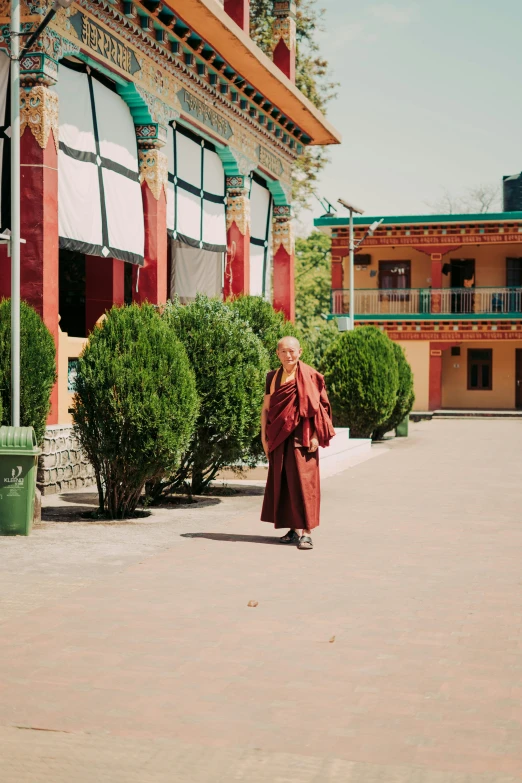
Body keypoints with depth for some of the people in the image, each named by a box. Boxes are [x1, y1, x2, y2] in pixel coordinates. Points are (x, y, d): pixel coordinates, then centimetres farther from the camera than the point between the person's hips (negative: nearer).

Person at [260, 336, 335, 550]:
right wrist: (264, 436, 7)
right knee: (282, 483, 7)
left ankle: (306, 532, -8)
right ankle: (294, 529, 17)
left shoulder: (310, 377, -3)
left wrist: (315, 436, -12)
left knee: (303, 482, -9)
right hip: (279, 438, 5)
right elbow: (266, 408, 14)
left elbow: (319, 408, -5)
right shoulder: (273, 378, 11)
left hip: (302, 438, -5)